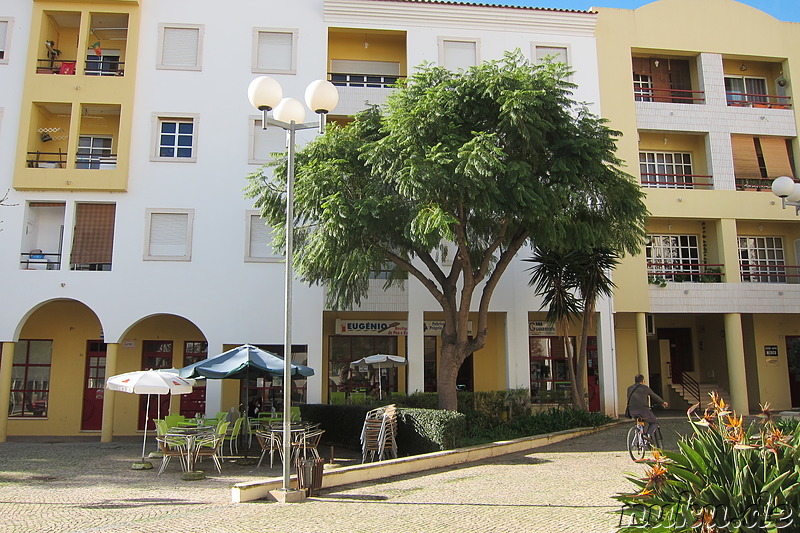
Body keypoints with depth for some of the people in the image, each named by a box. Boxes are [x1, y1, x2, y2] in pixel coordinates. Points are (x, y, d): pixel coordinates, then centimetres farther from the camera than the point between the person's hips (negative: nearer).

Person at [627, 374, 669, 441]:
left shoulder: (629, 388, 15)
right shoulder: (645, 388, 4)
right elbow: (655, 396, 17)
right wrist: (663, 402, 35)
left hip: (632, 412, 4)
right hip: (643, 411, -4)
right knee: (655, 422, 20)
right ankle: (649, 434, -4)